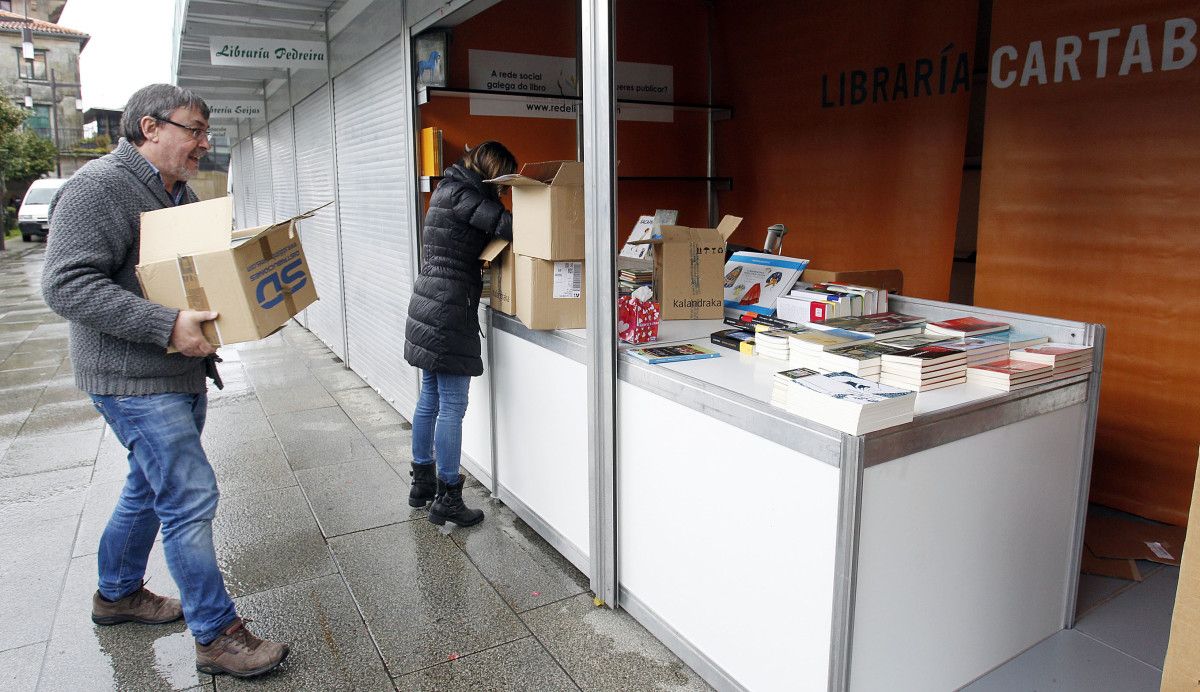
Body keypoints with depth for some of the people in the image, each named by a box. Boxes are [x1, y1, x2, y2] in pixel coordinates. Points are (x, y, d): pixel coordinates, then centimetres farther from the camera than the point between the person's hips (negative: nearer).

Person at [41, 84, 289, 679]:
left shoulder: (180, 194, 14)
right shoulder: (99, 187, -15)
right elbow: (66, 284, -23)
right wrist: (167, 325, -30)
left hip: (182, 373, 10)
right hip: (134, 379, -10)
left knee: (151, 486, 21)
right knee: (190, 498, -8)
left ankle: (117, 593, 41)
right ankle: (216, 636, 4)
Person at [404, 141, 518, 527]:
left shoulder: (448, 190, 17)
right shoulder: (462, 194, -12)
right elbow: (504, 224, -22)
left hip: (428, 307, 10)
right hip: (449, 311, -10)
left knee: (430, 400, 17)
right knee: (452, 407, -4)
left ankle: (422, 483, 28)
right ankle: (447, 499, 5)